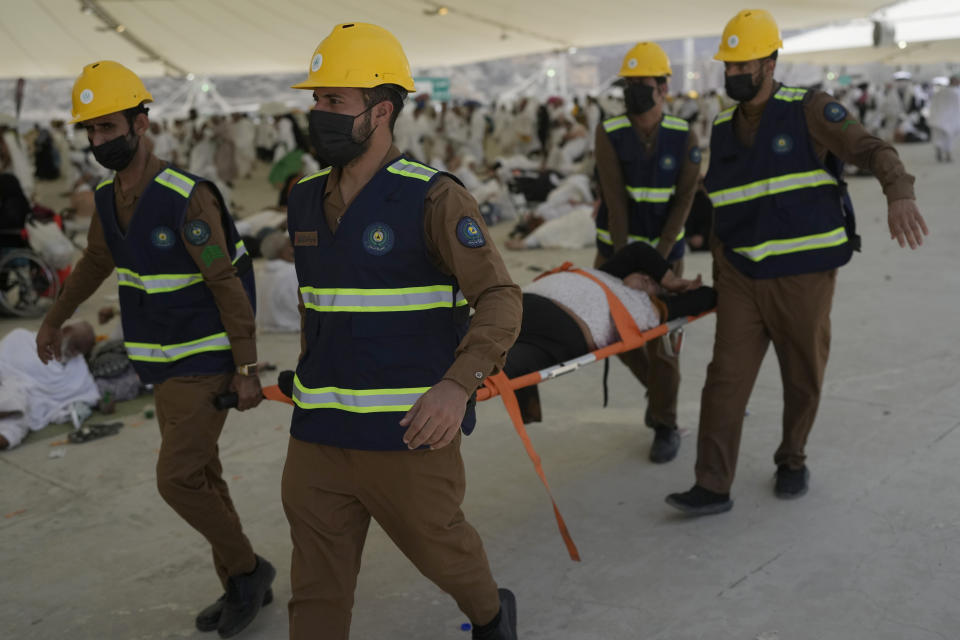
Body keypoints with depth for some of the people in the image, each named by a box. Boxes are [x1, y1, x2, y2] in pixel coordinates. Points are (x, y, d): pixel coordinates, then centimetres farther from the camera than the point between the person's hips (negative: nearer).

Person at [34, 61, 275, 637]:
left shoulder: (189, 196, -22)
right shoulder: (109, 195, 3)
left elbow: (228, 286, -22)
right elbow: (96, 262, 21)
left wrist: (247, 369, -21)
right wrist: (54, 320, 33)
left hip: (207, 362, -8)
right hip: (164, 364, 8)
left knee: (177, 480, -9)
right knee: (199, 475, 13)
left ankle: (247, 567, 14)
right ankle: (244, 586, 27)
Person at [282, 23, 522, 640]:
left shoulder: (434, 198, -13)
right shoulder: (306, 202, 8)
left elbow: (501, 300, -19)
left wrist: (458, 386, -34)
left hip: (407, 432, -5)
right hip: (318, 439, 6)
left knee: (440, 545, 17)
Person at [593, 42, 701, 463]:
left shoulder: (684, 137, -9)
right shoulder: (609, 133, -12)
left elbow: (683, 202, -12)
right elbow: (615, 200, -18)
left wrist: (658, 257, -22)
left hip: (664, 248, -1)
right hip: (615, 245, 1)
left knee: (660, 337, -1)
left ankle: (665, 427, 13)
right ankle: (656, 382, 32)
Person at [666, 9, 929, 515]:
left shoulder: (809, 111, -6)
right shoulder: (723, 128, 8)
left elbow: (872, 149, -18)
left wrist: (899, 195, -39)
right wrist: (718, 276, 13)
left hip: (803, 276, -3)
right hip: (742, 279, 4)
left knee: (803, 378, 11)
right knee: (726, 377, -3)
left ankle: (792, 461, 34)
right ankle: (712, 488, 2)